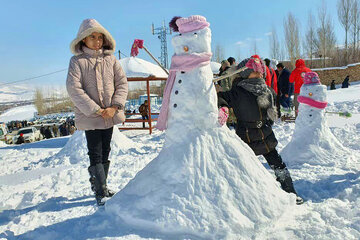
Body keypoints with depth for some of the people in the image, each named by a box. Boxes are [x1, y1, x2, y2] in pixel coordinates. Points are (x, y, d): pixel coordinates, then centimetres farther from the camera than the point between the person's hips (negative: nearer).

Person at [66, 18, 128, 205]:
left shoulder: (111, 59, 6)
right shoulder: (77, 61, -3)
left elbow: (122, 83, 3)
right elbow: (74, 89, -11)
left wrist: (114, 107, -11)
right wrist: (96, 110, -15)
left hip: (110, 115, 4)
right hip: (89, 116, -4)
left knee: (105, 152, 13)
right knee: (96, 154, -2)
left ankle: (99, 186, 28)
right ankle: (101, 192, 6)